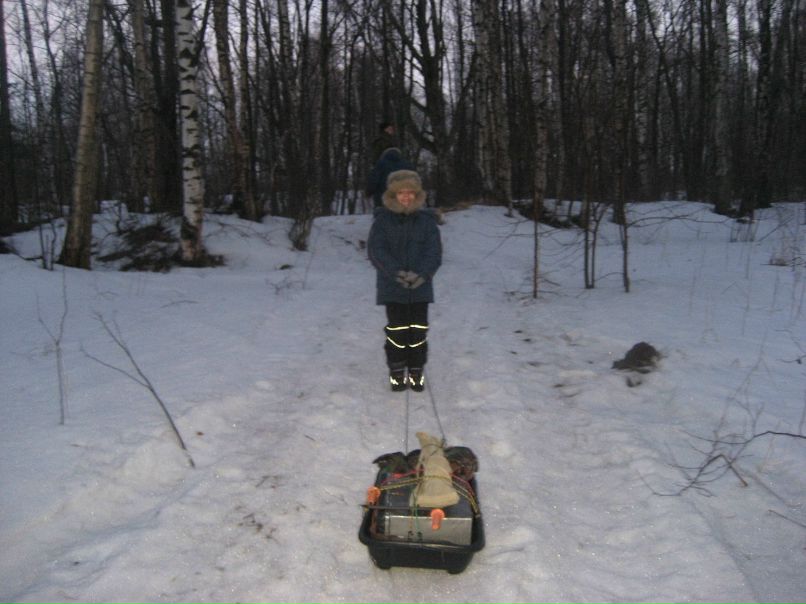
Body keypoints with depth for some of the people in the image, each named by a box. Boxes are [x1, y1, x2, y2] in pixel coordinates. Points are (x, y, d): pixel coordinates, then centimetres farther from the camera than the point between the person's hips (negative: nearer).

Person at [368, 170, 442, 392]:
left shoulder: (426, 220, 2)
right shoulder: (382, 220, -2)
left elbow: (434, 251, -3)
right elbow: (376, 251, -9)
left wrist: (421, 274, -20)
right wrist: (396, 273, -22)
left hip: (420, 287, 1)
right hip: (392, 287, -1)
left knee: (418, 330, 5)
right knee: (396, 330, 4)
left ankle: (417, 372, 18)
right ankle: (397, 373, 16)